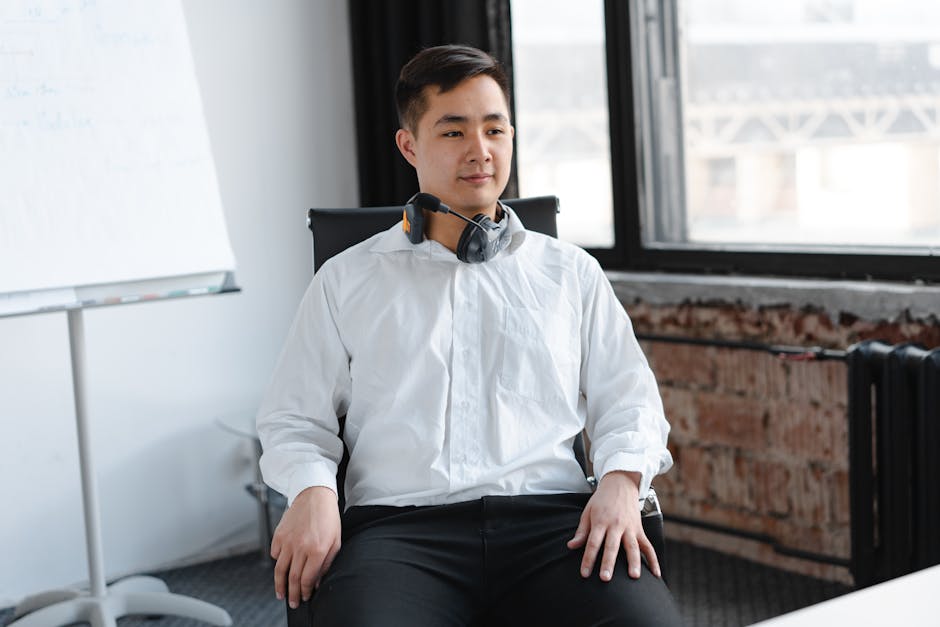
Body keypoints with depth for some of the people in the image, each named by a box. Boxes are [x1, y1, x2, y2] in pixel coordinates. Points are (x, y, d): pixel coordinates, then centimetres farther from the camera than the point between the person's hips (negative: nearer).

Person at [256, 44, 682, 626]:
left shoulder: (570, 272, 22)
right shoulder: (347, 280, 19)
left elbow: (628, 399, 19)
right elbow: (296, 417, 17)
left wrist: (621, 480, -3)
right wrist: (312, 491, -5)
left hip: (551, 515, 2)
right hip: (400, 525, -1)